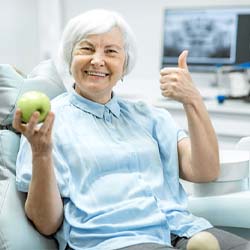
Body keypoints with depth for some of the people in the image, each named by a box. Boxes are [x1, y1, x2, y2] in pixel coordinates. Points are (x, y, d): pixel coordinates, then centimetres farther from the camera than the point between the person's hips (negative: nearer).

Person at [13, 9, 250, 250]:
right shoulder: (48, 121, 5)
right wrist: (40, 155, -18)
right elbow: (47, 225, -1)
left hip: (181, 230, 5)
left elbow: (204, 172, 6)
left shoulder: (147, 115, 18)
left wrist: (192, 100, -4)